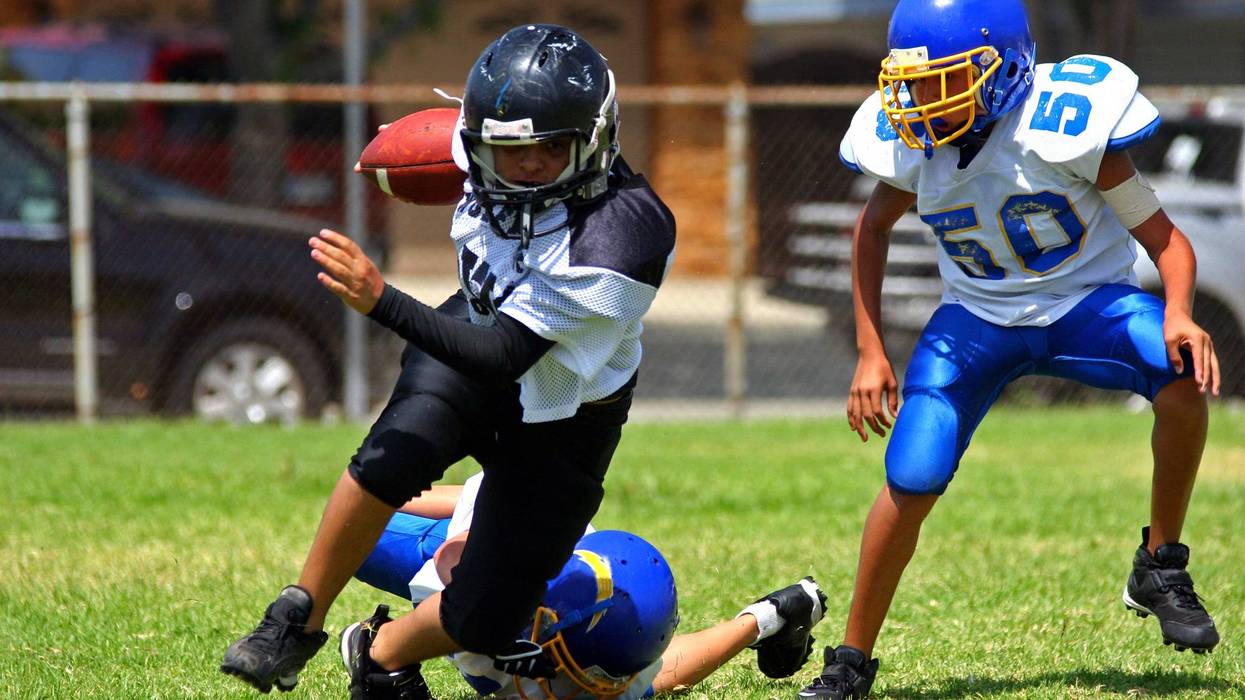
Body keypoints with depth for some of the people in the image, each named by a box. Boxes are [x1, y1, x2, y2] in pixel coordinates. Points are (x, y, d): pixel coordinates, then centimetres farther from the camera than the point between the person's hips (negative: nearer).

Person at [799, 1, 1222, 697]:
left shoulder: (1065, 125, -26)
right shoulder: (912, 146, -15)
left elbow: (1163, 236, -17)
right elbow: (873, 229, 10)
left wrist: (1179, 315, -37)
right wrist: (871, 350, 5)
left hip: (1086, 299, -2)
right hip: (980, 317, 2)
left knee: (1184, 374, -33)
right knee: (909, 486, -13)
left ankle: (1160, 568, -14)